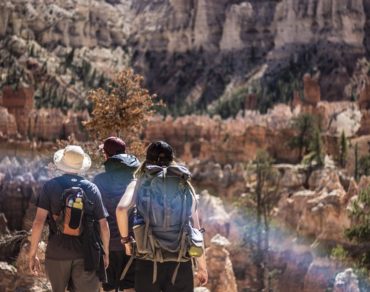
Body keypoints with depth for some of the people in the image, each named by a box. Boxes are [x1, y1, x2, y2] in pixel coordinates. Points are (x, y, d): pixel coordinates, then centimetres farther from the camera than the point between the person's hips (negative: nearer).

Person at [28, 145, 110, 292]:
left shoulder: (51, 186, -4)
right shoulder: (92, 189, 1)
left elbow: (39, 221, -11)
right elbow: (103, 225, 2)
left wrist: (32, 254, -4)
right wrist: (105, 252, 15)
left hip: (57, 253, 0)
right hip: (85, 255, 0)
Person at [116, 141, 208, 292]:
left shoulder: (140, 183, 4)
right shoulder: (185, 185, 9)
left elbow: (121, 209, -16)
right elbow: (196, 230, 8)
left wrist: (125, 239, 0)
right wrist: (202, 266, 14)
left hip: (148, 262, -1)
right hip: (181, 263, 1)